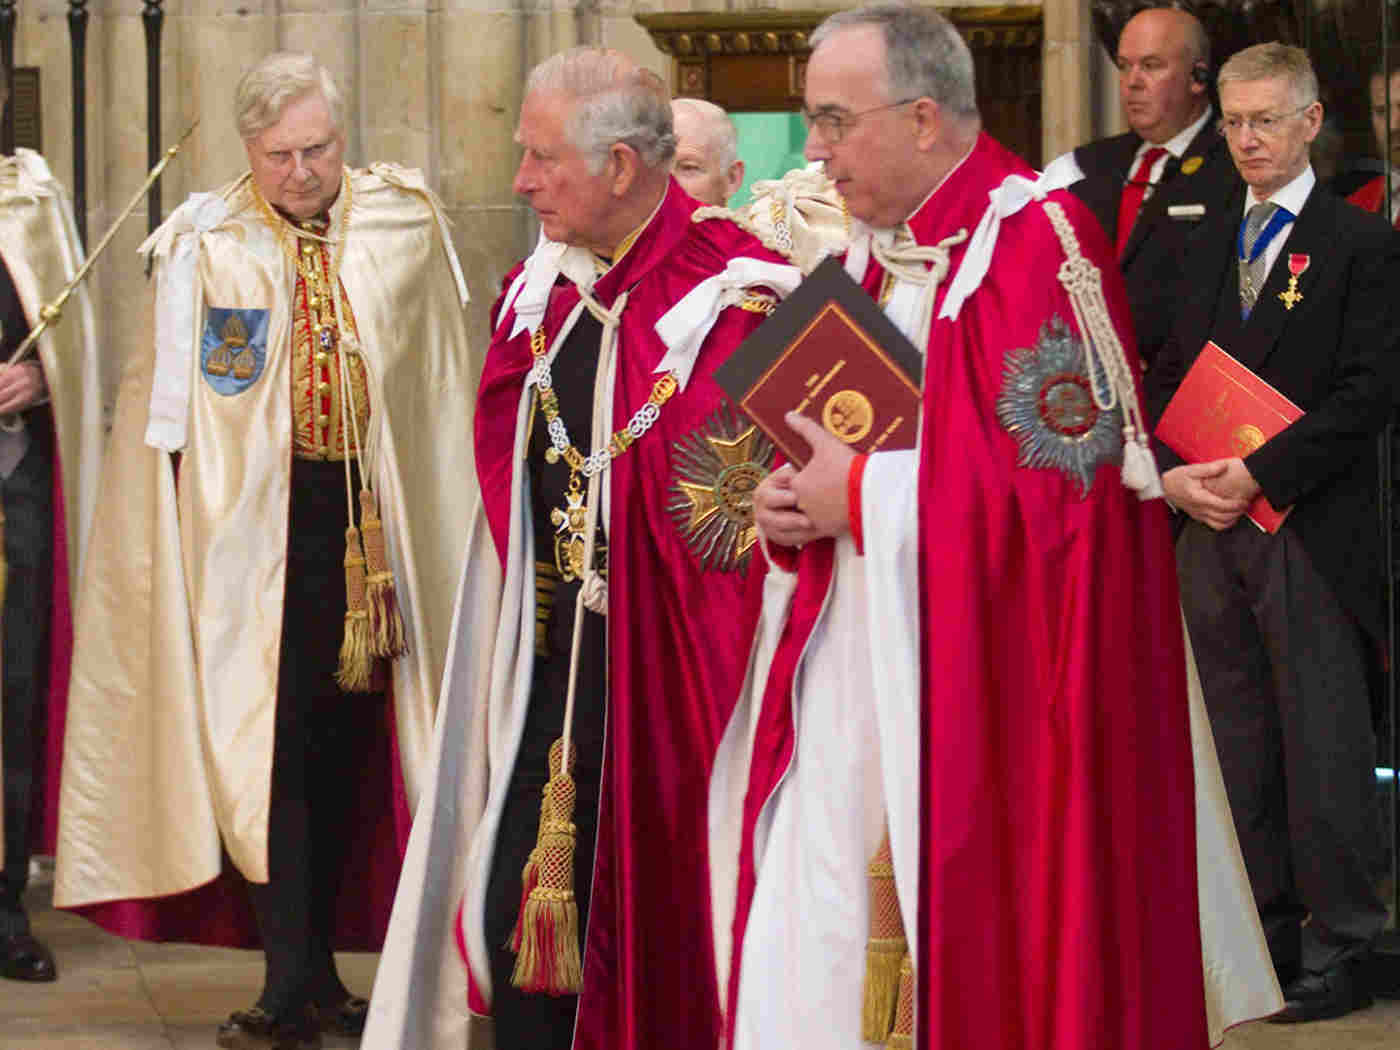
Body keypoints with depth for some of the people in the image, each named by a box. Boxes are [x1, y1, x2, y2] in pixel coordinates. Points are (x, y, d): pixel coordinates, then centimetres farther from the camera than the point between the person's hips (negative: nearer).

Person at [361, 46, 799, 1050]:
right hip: (549, 669, 7)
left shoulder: (735, 298, -15)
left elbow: (756, 508, -14)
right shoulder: (544, 290, 9)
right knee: (521, 922, 6)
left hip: (662, 678, -6)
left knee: (650, 922, 1)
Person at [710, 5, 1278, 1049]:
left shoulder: (1036, 245, -13)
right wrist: (790, 505, -3)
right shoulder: (873, 249, 12)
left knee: (962, 959, 0)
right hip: (848, 679, 7)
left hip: (980, 691, -7)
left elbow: (1068, 474, -20)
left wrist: (863, 495, -15)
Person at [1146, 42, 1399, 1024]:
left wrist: (1258, 474, -16)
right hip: (1212, 532, 6)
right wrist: (1176, 474, -4)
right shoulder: (1206, 241, 15)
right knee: (1241, 742, 10)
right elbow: (1167, 377, 15)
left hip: (1310, 529, -6)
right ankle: (1266, 933, 19)